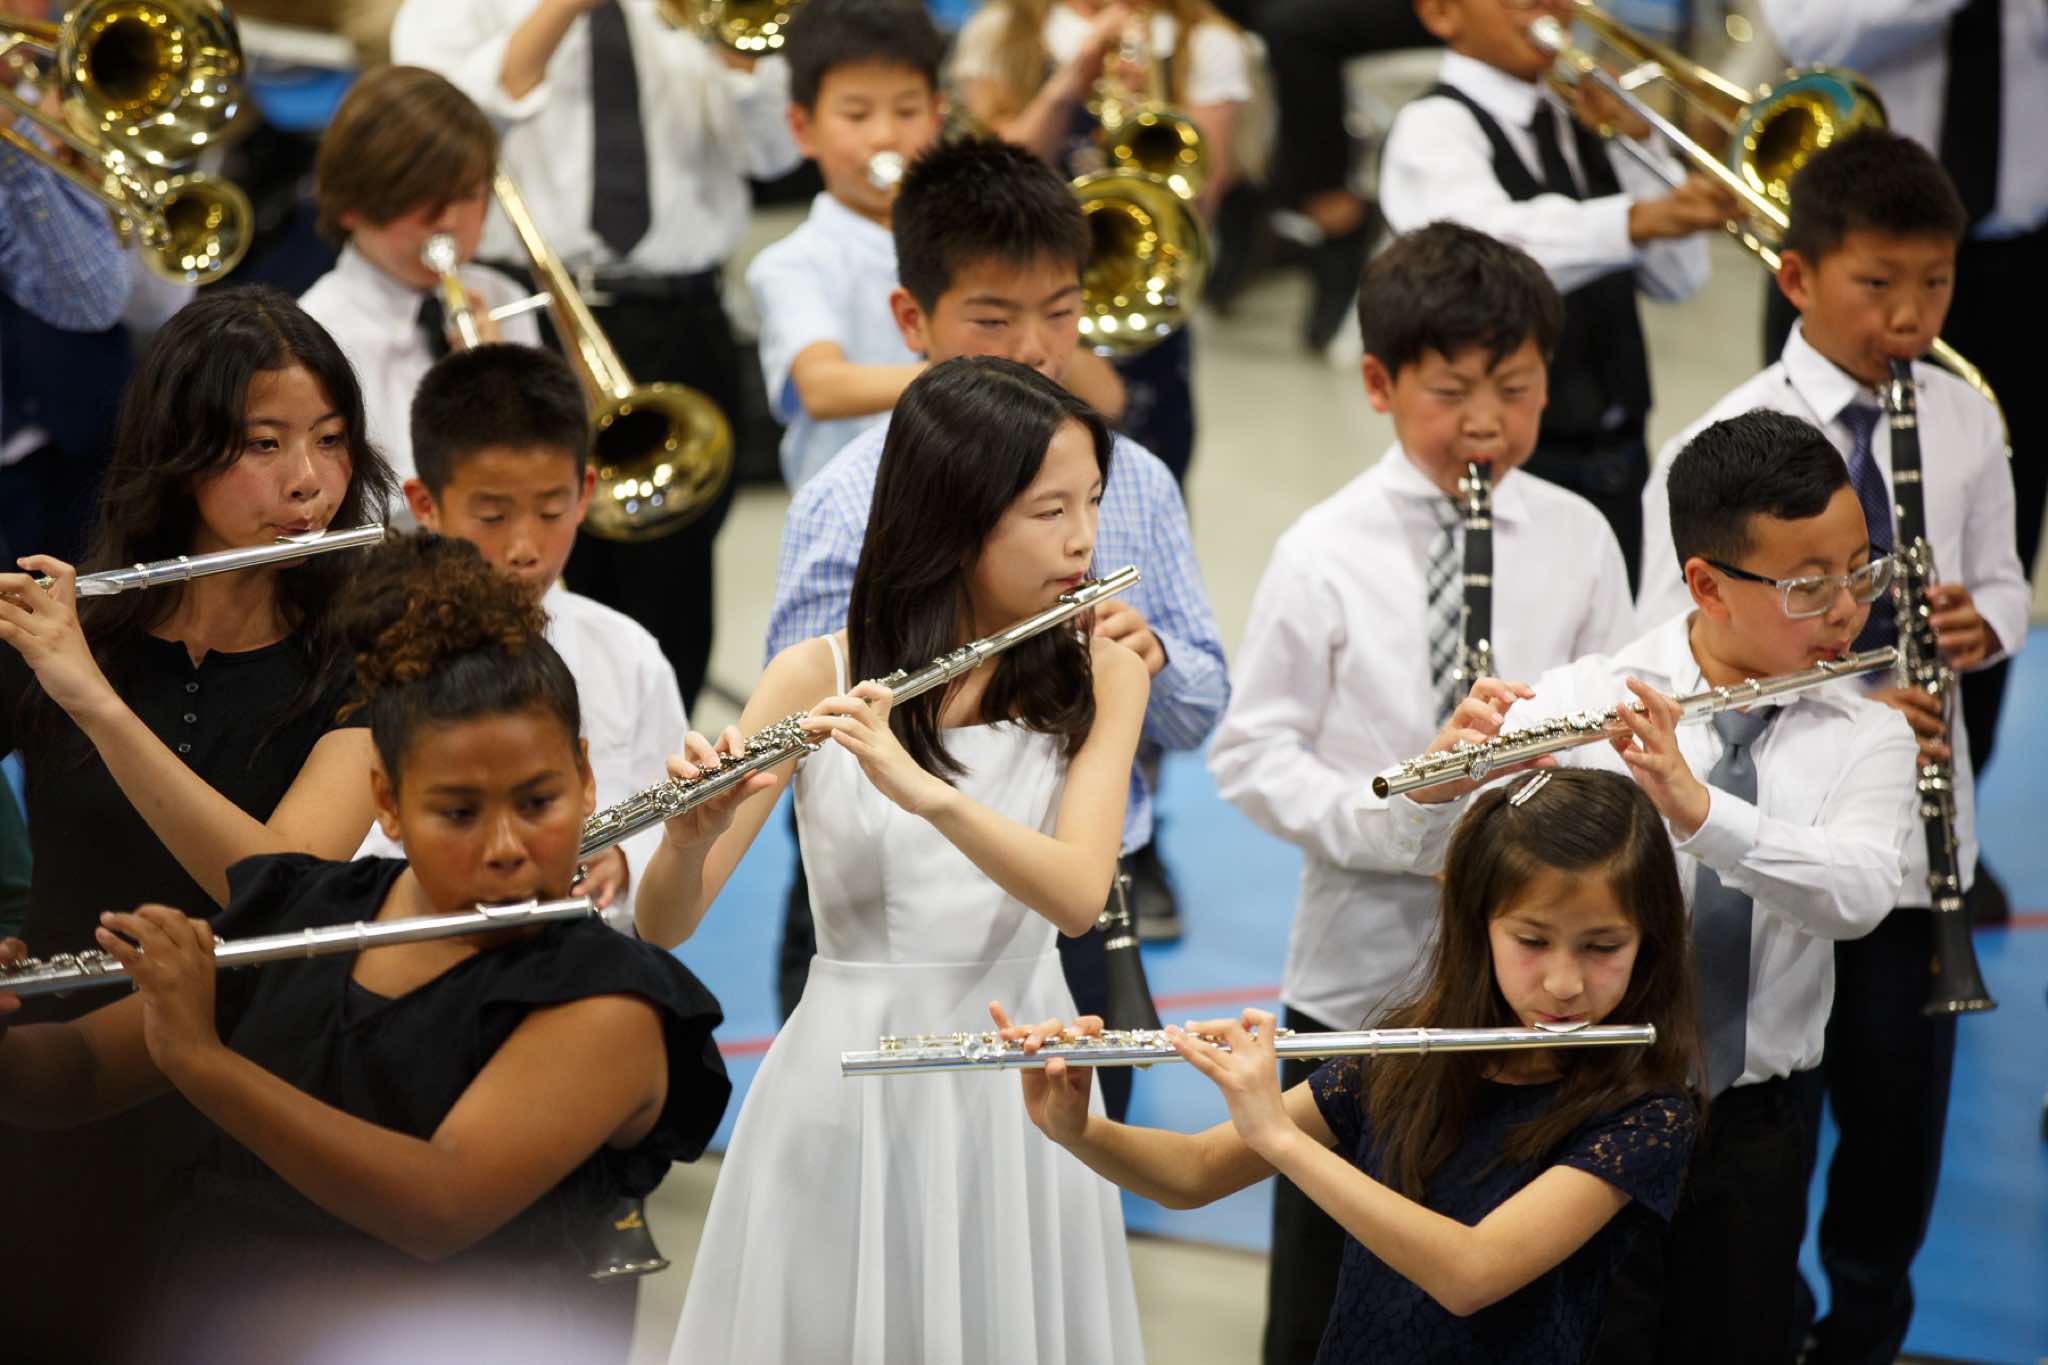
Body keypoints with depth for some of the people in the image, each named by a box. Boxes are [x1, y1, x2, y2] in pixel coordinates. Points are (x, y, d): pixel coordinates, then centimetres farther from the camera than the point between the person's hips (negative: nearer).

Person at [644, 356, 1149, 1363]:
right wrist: (693, 832, -30)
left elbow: (1077, 895, -17)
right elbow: (662, 927, -7)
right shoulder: (818, 676, -4)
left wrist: (923, 789, -32)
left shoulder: (1098, 677, 0)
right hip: (847, 1088, -1)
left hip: (1015, 1085, 1)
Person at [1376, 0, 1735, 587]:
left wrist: (1635, 140, -3)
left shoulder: (1580, 118, 15)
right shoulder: (1434, 128, -8)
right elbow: (1498, 241, -30)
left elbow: (1678, 277, 9)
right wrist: (1638, 220, -46)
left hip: (1618, 452, 7)